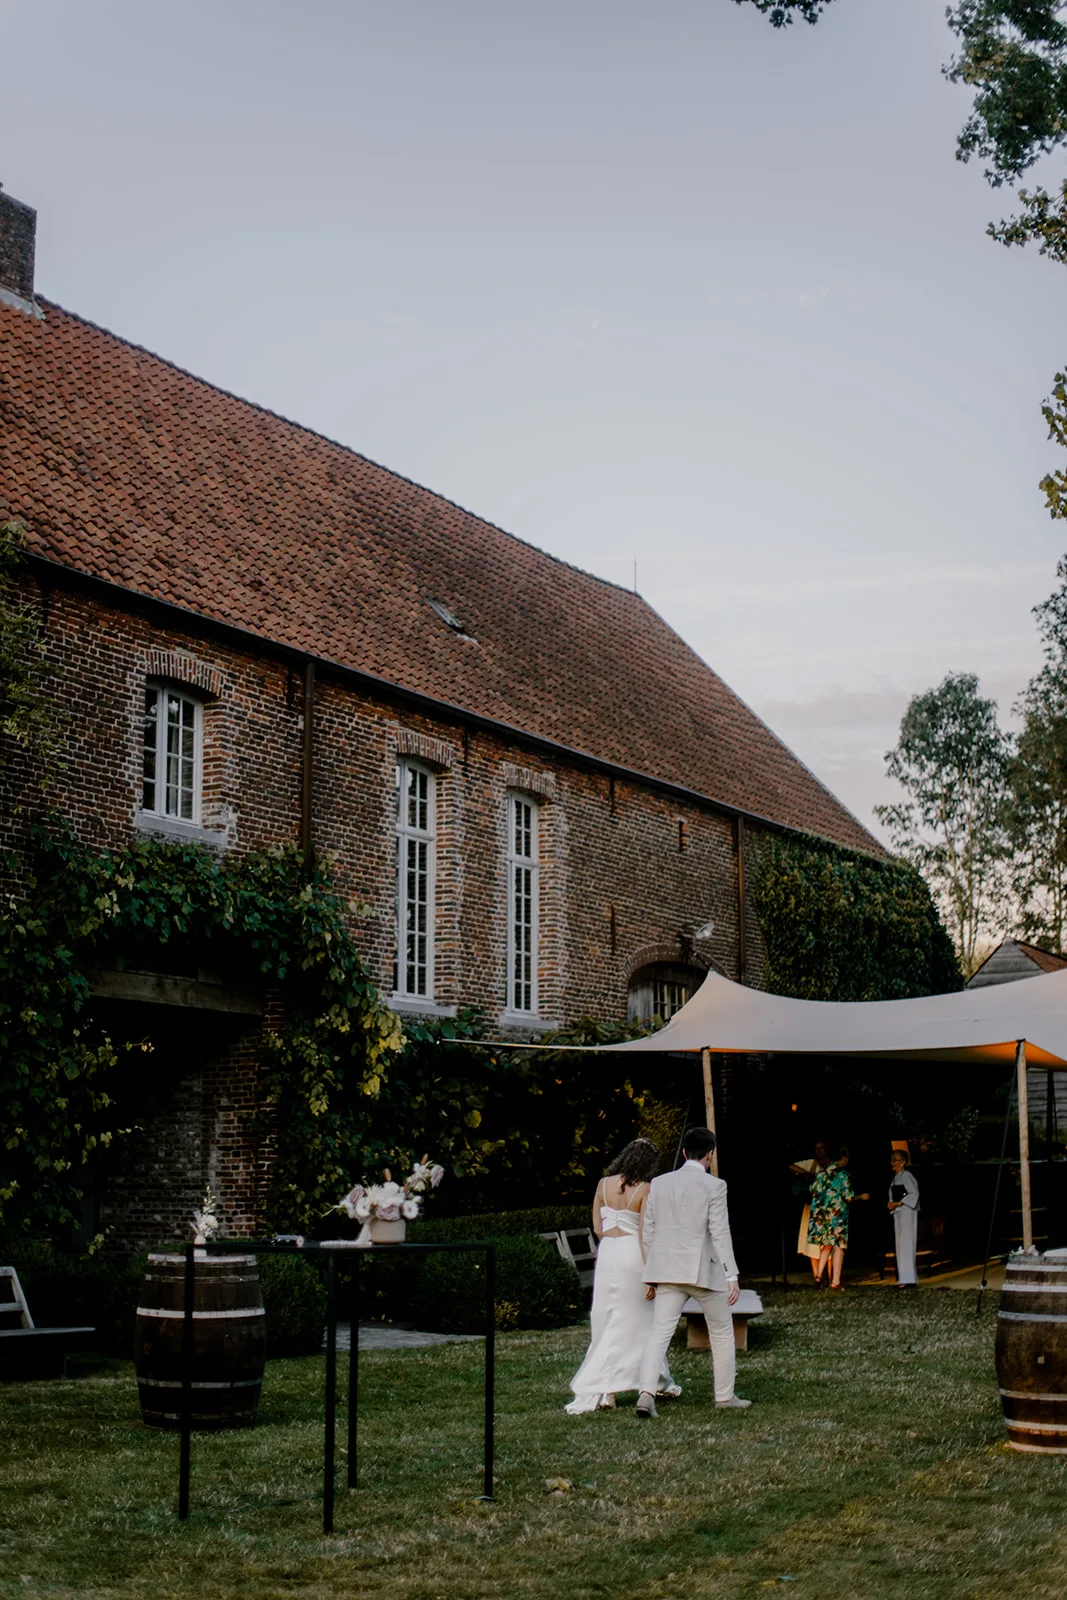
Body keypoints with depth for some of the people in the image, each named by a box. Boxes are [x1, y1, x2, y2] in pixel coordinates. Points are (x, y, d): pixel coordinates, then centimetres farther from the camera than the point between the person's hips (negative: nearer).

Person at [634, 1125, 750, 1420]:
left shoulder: (659, 1183, 6)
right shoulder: (713, 1186, -7)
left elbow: (649, 1231, 9)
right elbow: (720, 1232, -11)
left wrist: (651, 1273, 17)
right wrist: (732, 1275, -10)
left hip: (667, 1271, 3)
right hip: (704, 1269, -3)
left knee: (660, 1331, -1)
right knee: (721, 1332, 14)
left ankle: (646, 1392, -19)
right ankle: (725, 1396, 22)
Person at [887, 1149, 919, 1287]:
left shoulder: (906, 1176, -10)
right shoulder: (896, 1178, 17)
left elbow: (914, 1193, -17)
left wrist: (899, 1203, -22)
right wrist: (892, 1204, 2)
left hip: (907, 1212, -9)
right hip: (898, 1214, 9)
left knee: (906, 1244, -13)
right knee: (900, 1245, 9)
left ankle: (907, 1279, -16)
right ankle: (904, 1278, 12)